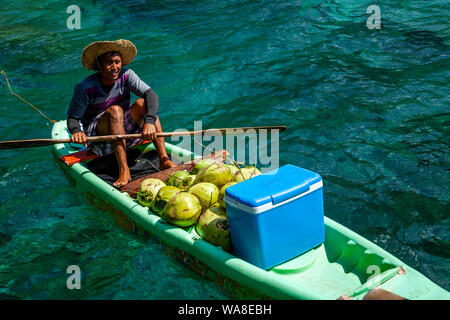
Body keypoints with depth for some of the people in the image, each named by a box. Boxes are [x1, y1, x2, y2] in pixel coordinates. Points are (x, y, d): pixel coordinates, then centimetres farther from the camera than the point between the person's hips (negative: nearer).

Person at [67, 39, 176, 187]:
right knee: (115, 110, -32)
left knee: (143, 103, -22)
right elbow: (72, 118, -10)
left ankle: (164, 159, -30)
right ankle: (123, 170, -41)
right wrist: (76, 131, -35)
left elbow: (151, 95, -23)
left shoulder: (126, 75, -10)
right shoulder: (85, 88, -14)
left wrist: (149, 121, -41)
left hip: (125, 130, 3)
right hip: (96, 135, -3)